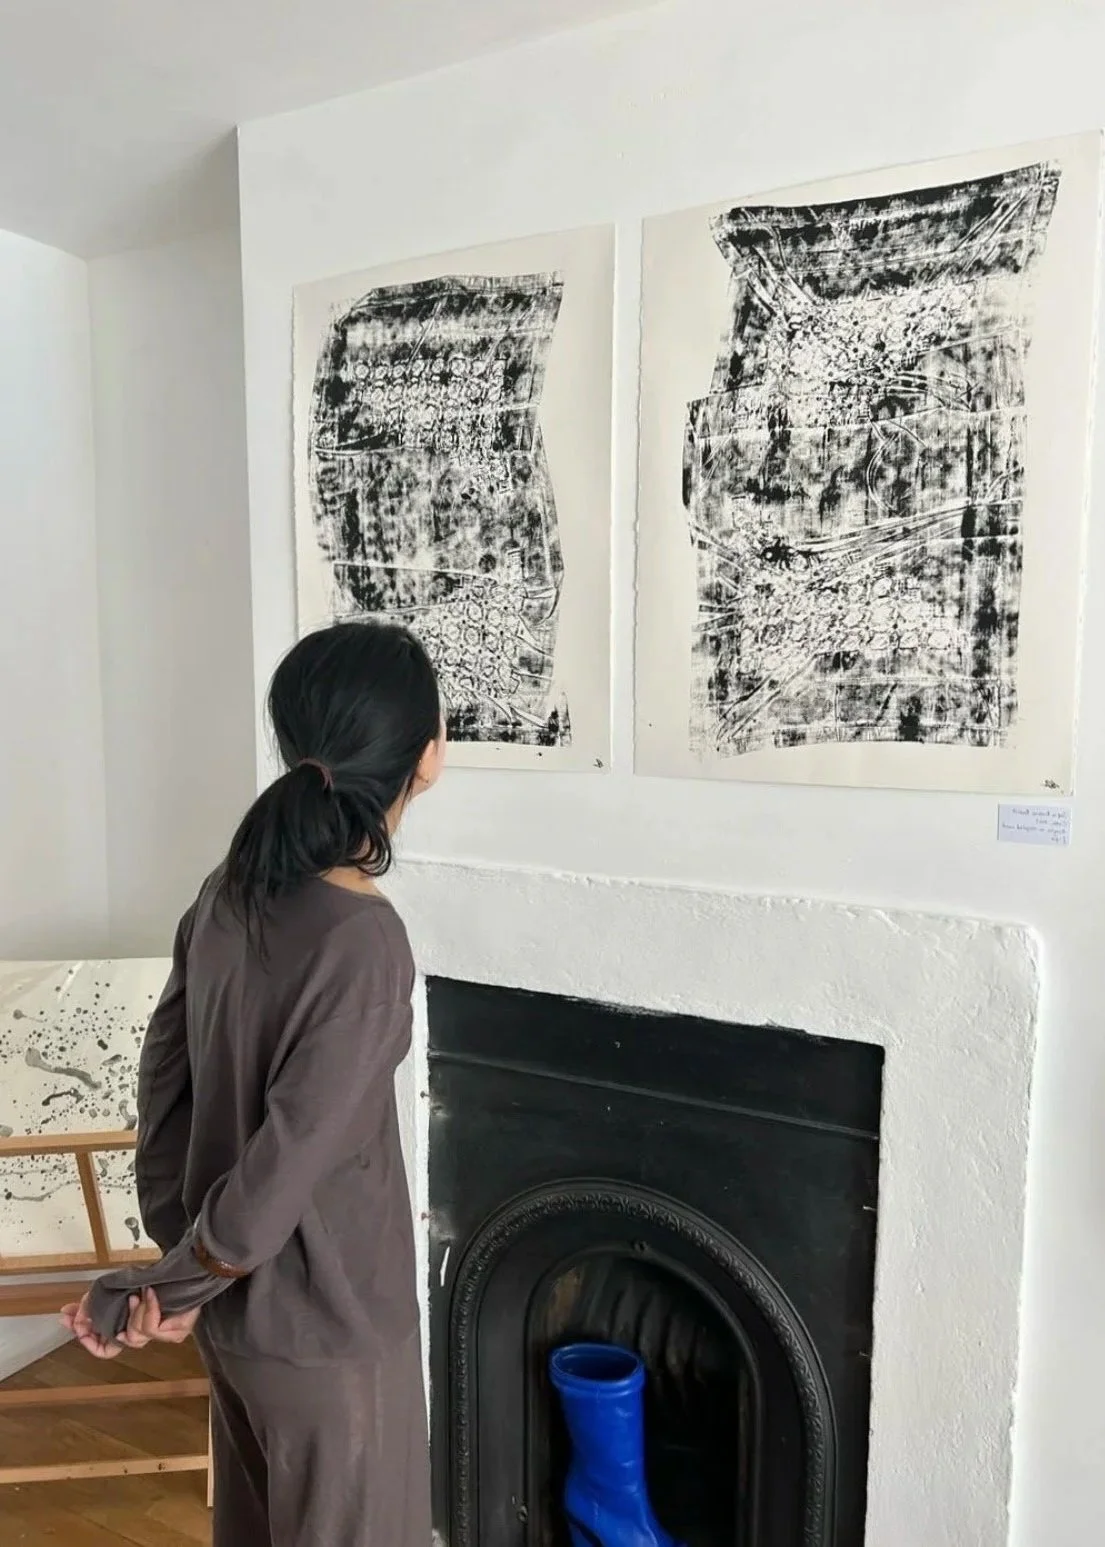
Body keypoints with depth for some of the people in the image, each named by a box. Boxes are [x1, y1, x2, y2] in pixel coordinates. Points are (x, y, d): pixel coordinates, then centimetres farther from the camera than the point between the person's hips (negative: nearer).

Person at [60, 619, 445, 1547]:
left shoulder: (234, 890, -6)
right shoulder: (363, 940, -30)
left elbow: (166, 1074, 1)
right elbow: (289, 1166, -26)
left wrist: (176, 1265, 4)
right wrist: (155, 1292, -10)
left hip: (239, 1305, 7)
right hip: (324, 1324, -7)